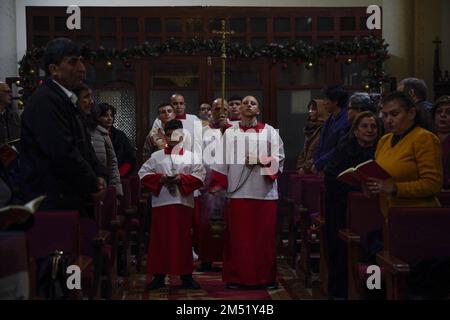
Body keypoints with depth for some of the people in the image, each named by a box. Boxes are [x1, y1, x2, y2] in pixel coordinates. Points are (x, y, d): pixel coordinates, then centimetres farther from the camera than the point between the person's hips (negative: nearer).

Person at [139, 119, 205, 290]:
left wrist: (182, 179, -12)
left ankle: (186, 276, 10)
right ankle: (159, 275, 7)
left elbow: (199, 176, 1)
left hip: (183, 202, 0)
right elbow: (143, 174, 5)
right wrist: (159, 179, -9)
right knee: (160, 239, 1)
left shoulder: (191, 156, 9)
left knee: (183, 239, 3)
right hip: (161, 202, 0)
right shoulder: (156, 156, 10)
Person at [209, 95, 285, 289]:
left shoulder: (270, 132, 11)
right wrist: (217, 185, -3)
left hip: (265, 192, 0)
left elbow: (278, 157, 3)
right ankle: (236, 277, 7)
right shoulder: (230, 133, 12)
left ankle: (266, 277, 10)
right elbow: (222, 161, 6)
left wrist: (262, 161, -14)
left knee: (265, 236, 1)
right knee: (238, 236, 0)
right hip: (238, 192, 0)